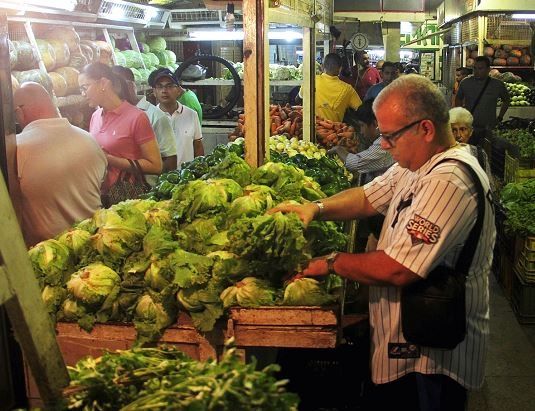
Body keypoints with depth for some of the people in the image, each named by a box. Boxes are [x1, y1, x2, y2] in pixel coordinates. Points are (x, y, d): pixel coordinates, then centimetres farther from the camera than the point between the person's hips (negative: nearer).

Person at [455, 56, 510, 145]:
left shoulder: (498, 85, 0)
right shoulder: (465, 83, 1)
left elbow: (506, 100, 17)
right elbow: (458, 99, 17)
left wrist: (499, 118, 11)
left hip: (488, 130, 0)